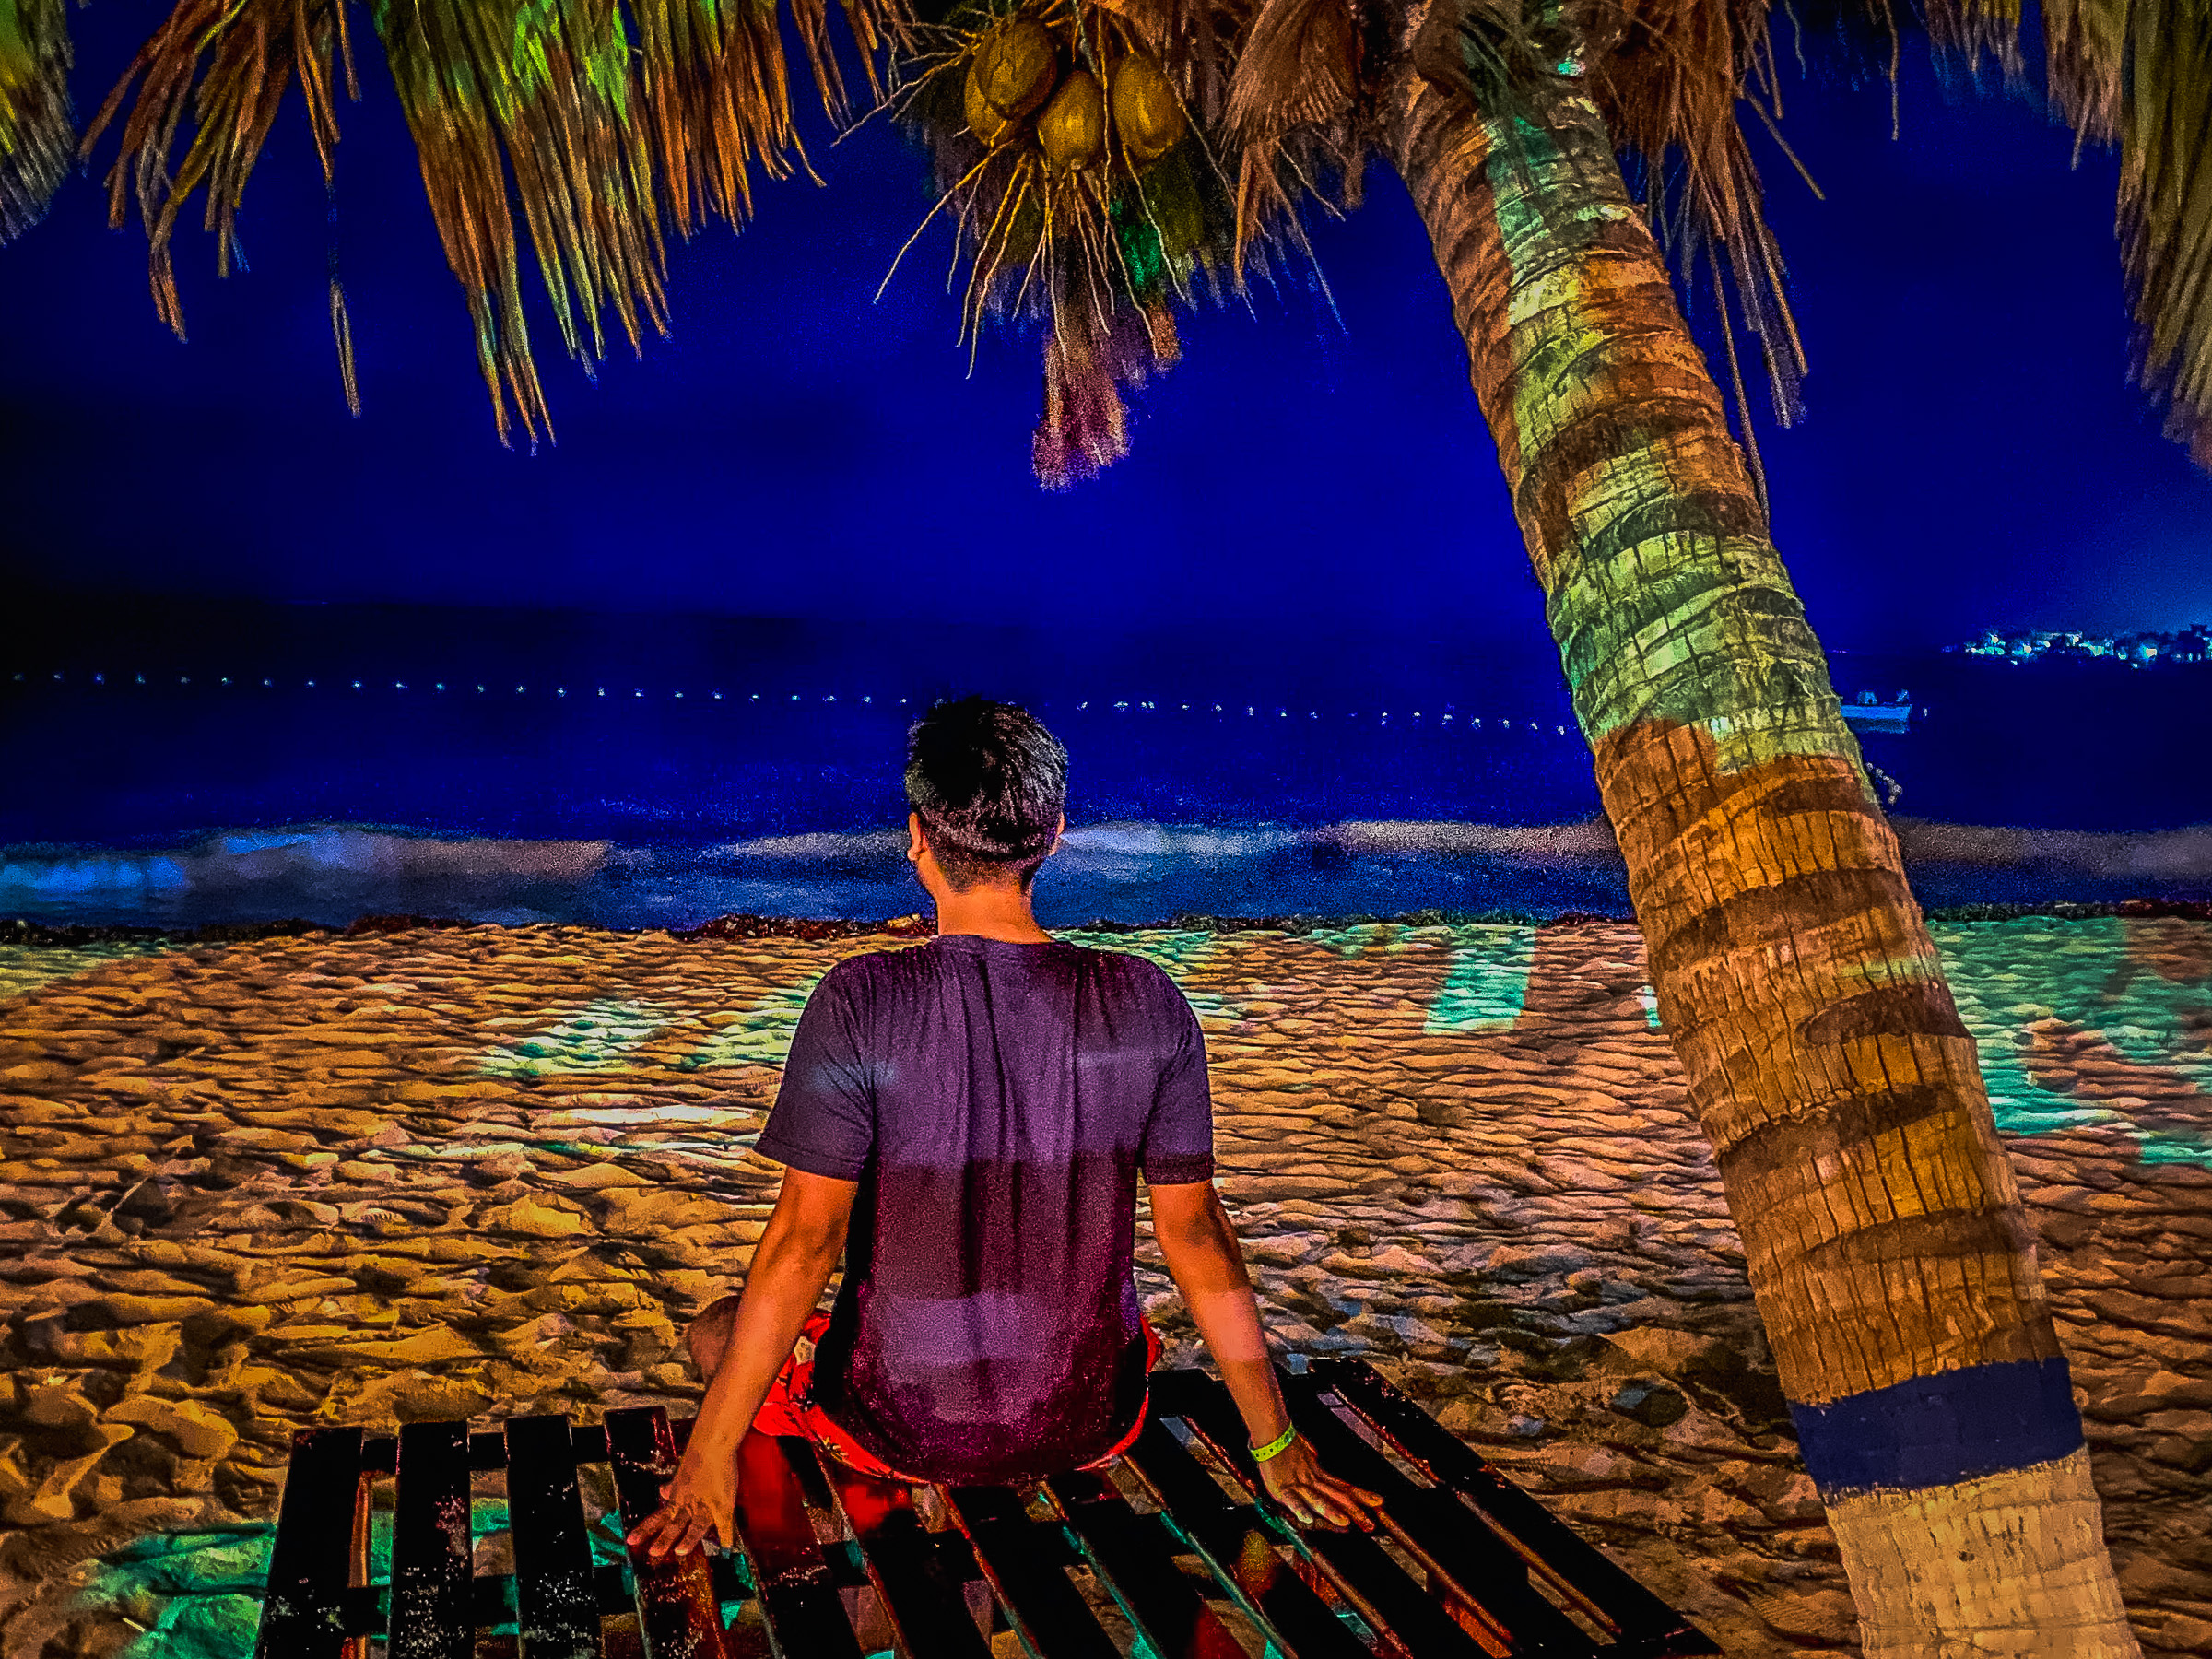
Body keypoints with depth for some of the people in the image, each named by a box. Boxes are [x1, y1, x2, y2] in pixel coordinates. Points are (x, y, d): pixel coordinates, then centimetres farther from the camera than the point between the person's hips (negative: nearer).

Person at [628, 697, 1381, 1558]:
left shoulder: (860, 1003, -19)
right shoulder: (1146, 1003, -11)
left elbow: (803, 1243, -16)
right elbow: (1195, 1234, -5)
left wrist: (710, 1452, -3)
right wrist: (1275, 1445, 8)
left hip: (906, 1433, -3)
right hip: (1092, 1431, 4)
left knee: (714, 1330, 24)